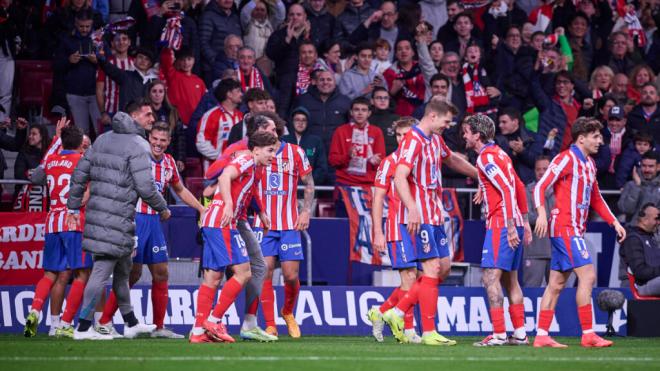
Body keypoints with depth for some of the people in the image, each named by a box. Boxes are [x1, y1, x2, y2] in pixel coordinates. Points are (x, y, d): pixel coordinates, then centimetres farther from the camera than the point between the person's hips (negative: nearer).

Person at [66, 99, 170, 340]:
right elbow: (145, 187, -14)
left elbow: (80, 174, 14)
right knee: (103, 270, -7)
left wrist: (74, 206, 21)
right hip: (117, 217, -9)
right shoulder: (137, 145, -10)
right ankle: (83, 327, -8)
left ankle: (131, 323, 30)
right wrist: (163, 209, 2)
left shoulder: (103, 140, 14)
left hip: (97, 209, 9)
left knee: (122, 268, 20)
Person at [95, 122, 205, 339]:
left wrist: (201, 208, 25)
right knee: (133, 273, -8)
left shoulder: (169, 163, 10)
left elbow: (180, 190, 26)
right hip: (134, 218, -7)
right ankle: (104, 322, -1)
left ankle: (158, 327, 16)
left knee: (161, 273, 8)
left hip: (154, 221, 7)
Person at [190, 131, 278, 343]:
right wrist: (228, 204, -34)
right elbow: (224, 177, -23)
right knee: (243, 272, -10)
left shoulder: (251, 167, 24)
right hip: (222, 223, -10)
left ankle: (199, 330, 6)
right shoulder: (246, 161, -6)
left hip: (211, 223, 10)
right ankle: (214, 320, -9)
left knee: (213, 277, 7)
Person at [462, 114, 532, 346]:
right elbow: (519, 187, 22)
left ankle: (499, 334, -17)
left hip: (500, 225, -10)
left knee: (491, 277, -12)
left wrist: (510, 227, -23)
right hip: (514, 223, 10)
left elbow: (507, 190, -20)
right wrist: (524, 222, 23)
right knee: (510, 279, 12)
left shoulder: (486, 157, -12)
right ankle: (520, 333, 12)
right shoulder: (499, 154, 17)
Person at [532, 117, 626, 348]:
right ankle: (588, 334, -13)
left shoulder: (589, 164, 17)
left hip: (574, 230, 9)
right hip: (564, 227, -9)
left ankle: (541, 336, 8)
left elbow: (596, 198, 27)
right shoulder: (567, 159, -10)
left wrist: (614, 222, 18)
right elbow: (541, 186, -15)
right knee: (587, 275, -14)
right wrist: (542, 213, -30)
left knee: (557, 284, 7)